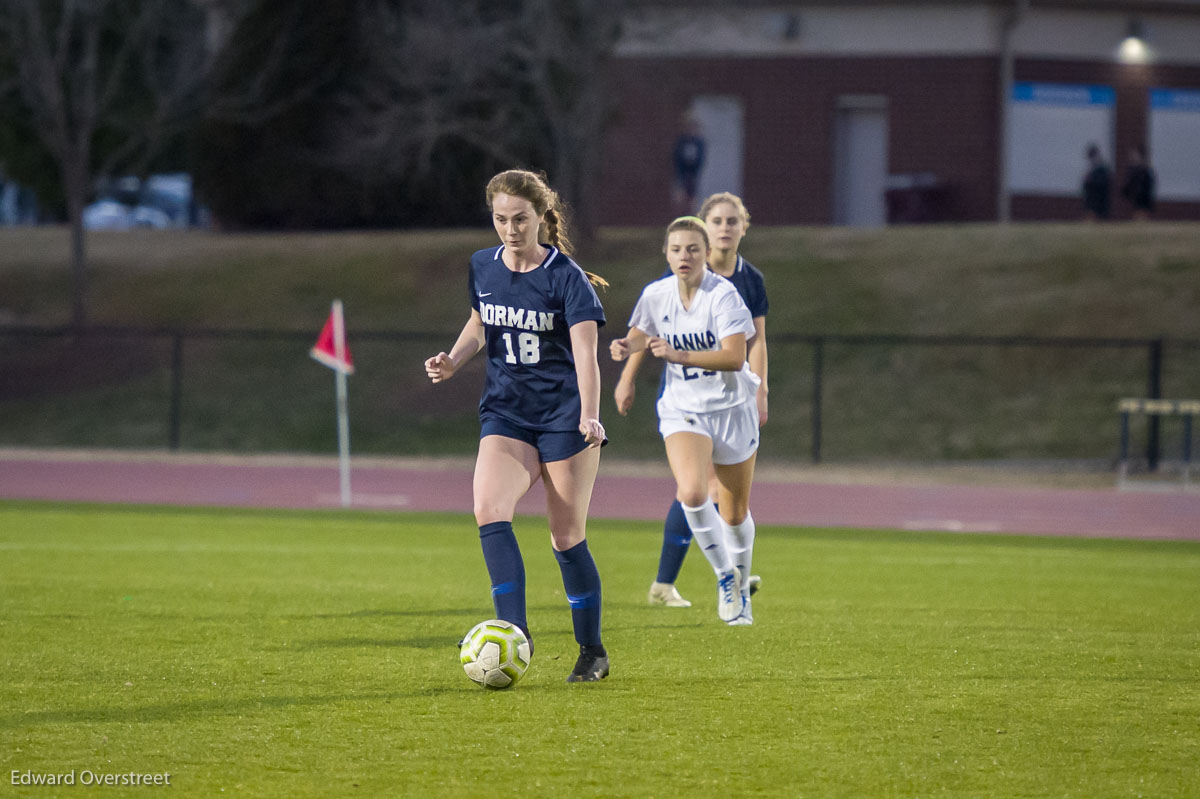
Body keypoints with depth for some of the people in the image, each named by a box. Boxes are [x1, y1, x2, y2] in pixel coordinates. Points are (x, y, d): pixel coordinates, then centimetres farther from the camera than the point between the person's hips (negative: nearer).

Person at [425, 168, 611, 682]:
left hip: (564, 415, -4)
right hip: (506, 413, 4)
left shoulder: (566, 277, -12)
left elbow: (585, 351, -21)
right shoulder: (483, 268, 4)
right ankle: (514, 635, -23)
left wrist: (589, 415, -36)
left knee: (567, 538, 1)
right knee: (489, 511, -22)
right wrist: (453, 361, 4)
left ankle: (592, 651, 18)